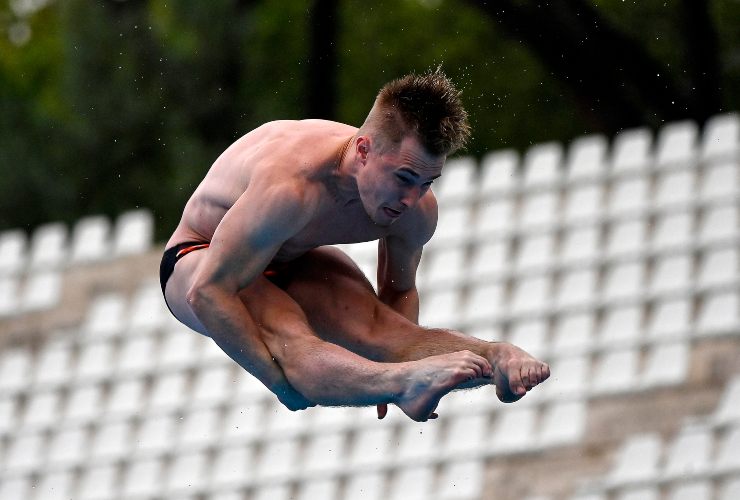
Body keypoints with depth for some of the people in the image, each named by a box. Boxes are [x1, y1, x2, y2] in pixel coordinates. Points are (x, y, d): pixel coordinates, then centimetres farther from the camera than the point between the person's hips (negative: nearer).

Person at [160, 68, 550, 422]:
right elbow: (207, 293, -36)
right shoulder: (292, 185, -40)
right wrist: (280, 382, -35)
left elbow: (399, 290, 4)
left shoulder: (417, 210, -17)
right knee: (285, 335, -39)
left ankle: (498, 360, -50)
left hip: (290, 261, 7)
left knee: (375, 328, -27)